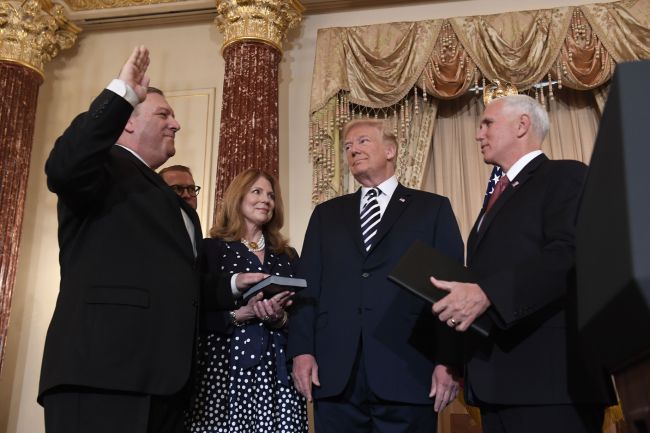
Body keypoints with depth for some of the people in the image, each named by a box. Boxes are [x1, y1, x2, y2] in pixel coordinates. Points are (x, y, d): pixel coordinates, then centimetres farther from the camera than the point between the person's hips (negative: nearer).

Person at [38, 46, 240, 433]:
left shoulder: (174, 200, 28)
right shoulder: (106, 167, 2)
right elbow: (64, 167, -22)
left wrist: (233, 287, 13)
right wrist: (123, 92, -16)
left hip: (167, 378, 9)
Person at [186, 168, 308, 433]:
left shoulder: (287, 255, 14)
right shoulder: (211, 249, 2)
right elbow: (199, 316, -5)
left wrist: (279, 319, -9)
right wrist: (243, 314, -18)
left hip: (278, 371, 3)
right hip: (227, 367, -3)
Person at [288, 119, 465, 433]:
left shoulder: (433, 209, 9)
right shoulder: (327, 214, 17)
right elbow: (308, 286, 10)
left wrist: (448, 361, -7)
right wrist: (302, 350, -2)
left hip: (407, 373, -2)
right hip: (335, 375, 3)